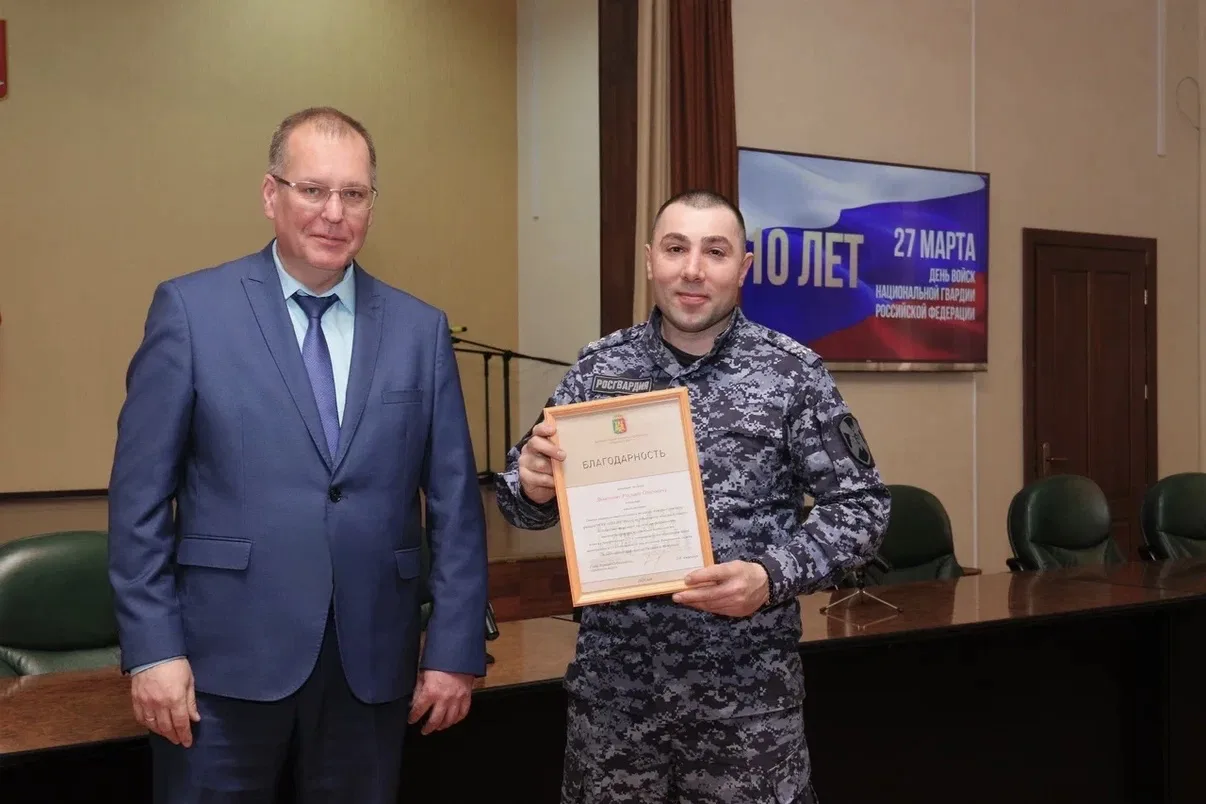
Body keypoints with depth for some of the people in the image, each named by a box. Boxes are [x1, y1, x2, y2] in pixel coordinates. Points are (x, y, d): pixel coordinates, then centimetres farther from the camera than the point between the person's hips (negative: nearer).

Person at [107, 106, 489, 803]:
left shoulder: (421, 329, 5)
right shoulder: (191, 309, -1)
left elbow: (455, 502, 5)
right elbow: (141, 491, -3)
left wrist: (456, 649, 2)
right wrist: (153, 647, -7)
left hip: (373, 663, 3)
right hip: (227, 659, -2)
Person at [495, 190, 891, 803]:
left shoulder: (793, 373, -4)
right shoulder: (597, 368, 2)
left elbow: (860, 504, -2)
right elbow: (527, 499, 8)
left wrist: (772, 578, -16)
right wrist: (533, 485, -15)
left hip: (746, 685, -2)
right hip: (613, 680, 2)